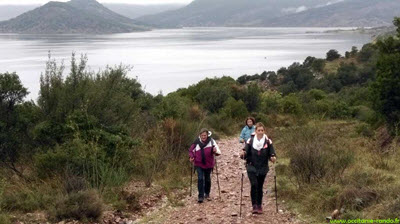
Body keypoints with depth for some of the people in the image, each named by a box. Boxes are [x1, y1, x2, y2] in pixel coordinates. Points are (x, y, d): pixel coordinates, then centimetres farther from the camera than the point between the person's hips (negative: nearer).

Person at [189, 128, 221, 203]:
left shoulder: (211, 141, -9)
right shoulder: (197, 142, -6)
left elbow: (218, 151, -14)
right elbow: (191, 150, 8)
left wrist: (215, 151, -37)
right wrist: (191, 157, -9)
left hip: (208, 164, 1)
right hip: (199, 164, -1)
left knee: (207, 179, 13)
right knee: (200, 179, -11)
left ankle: (207, 194, 33)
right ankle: (201, 196, -6)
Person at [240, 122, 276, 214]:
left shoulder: (268, 142, -3)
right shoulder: (250, 141, -4)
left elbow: (272, 154, -1)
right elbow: (246, 154, -3)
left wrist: (273, 158, -23)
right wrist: (243, 154, -25)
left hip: (263, 168, 1)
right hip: (252, 167, -1)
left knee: (260, 187, 9)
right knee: (254, 185, -18)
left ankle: (259, 206, 25)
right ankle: (254, 205, -13)